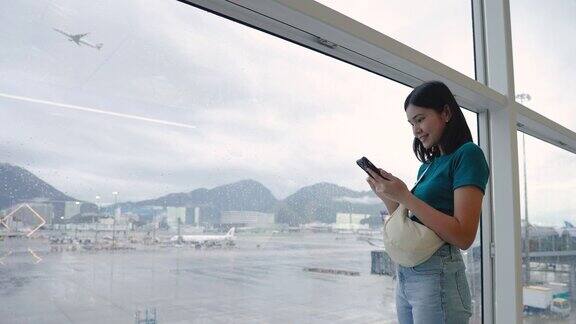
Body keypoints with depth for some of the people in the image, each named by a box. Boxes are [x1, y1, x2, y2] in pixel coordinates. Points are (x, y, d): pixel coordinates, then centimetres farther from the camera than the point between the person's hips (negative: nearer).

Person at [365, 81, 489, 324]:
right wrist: (388, 198, 0)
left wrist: (404, 196, -17)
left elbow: (464, 236, -17)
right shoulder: (427, 165, 14)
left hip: (438, 276, -7)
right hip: (404, 275, 7)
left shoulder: (467, 154, -7)